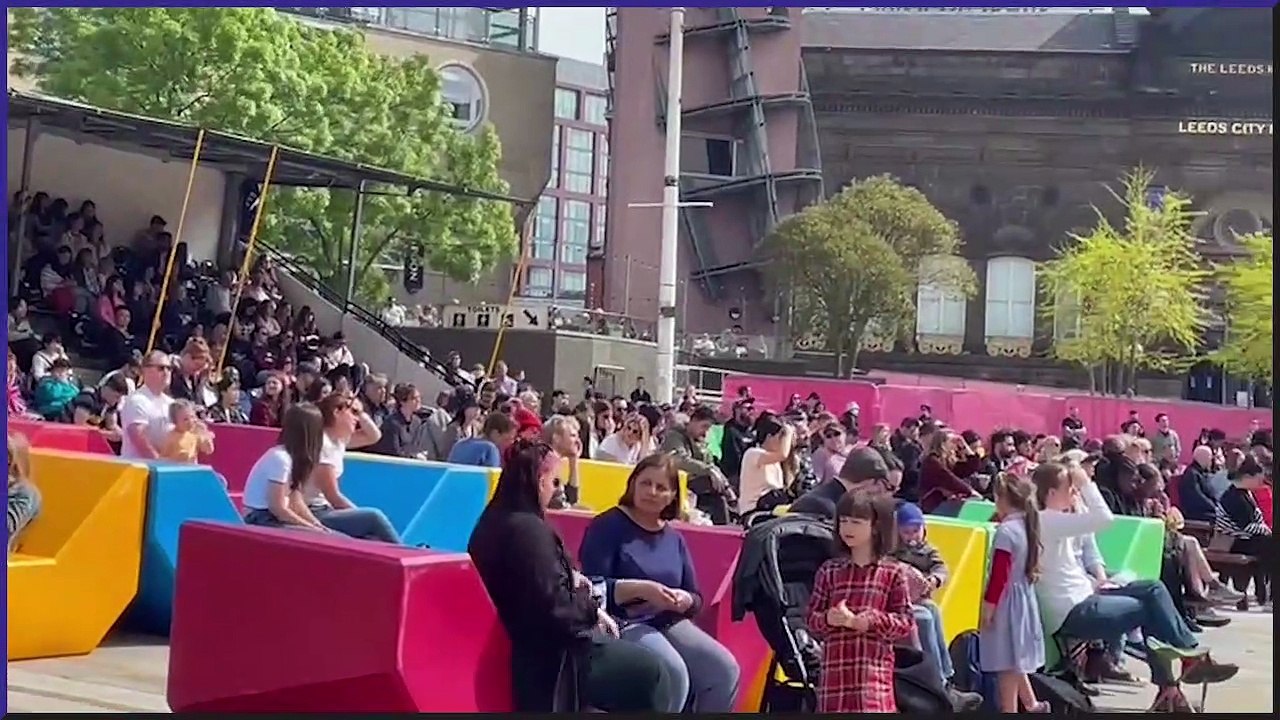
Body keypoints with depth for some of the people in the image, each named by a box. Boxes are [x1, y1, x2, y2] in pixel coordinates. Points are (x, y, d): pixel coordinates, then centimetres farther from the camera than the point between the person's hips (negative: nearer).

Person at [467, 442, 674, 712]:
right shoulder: (529, 529, -26)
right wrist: (589, 601, -10)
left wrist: (569, 578, 4)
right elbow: (557, 611, -28)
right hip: (549, 658, -10)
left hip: (527, 645, 10)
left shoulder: (495, 519, 4)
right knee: (650, 671, 2)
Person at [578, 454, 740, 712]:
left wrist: (685, 600, -7)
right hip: (621, 623, -6)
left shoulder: (674, 538, 16)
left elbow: (695, 598, 17)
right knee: (674, 673, -31)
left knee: (724, 669, -17)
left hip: (669, 623, 6)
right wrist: (640, 589, -25)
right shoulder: (608, 526, -4)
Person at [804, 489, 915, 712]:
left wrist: (870, 621, -16)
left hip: (873, 667, -3)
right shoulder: (830, 570, 7)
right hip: (835, 665, 3)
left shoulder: (893, 572, 0)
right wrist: (828, 618, -14)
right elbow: (810, 617, 8)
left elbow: (906, 623, -2)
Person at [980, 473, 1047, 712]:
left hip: (1007, 602, -9)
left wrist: (987, 608, -16)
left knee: (1006, 662, 0)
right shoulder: (1027, 527, 7)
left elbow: (999, 575, -21)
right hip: (1023, 598, 9)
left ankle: (1009, 711, 6)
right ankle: (1031, 704, 27)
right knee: (1015, 659, 21)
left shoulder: (1006, 530, -20)